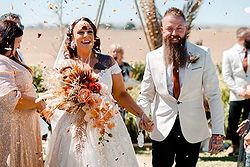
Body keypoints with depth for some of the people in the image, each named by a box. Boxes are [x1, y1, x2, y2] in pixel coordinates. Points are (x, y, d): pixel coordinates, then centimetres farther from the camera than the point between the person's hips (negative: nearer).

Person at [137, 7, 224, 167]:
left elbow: (214, 95, -2)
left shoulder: (202, 55, -3)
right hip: (162, 130, 1)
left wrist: (218, 132, -8)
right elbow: (146, 95, 7)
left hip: (192, 130, -1)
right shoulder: (153, 58, 1)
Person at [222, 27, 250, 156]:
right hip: (236, 96, -1)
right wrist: (239, 91, -12)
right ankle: (234, 144, 28)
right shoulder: (229, 54, -1)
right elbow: (226, 76, -3)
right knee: (233, 122, 5)